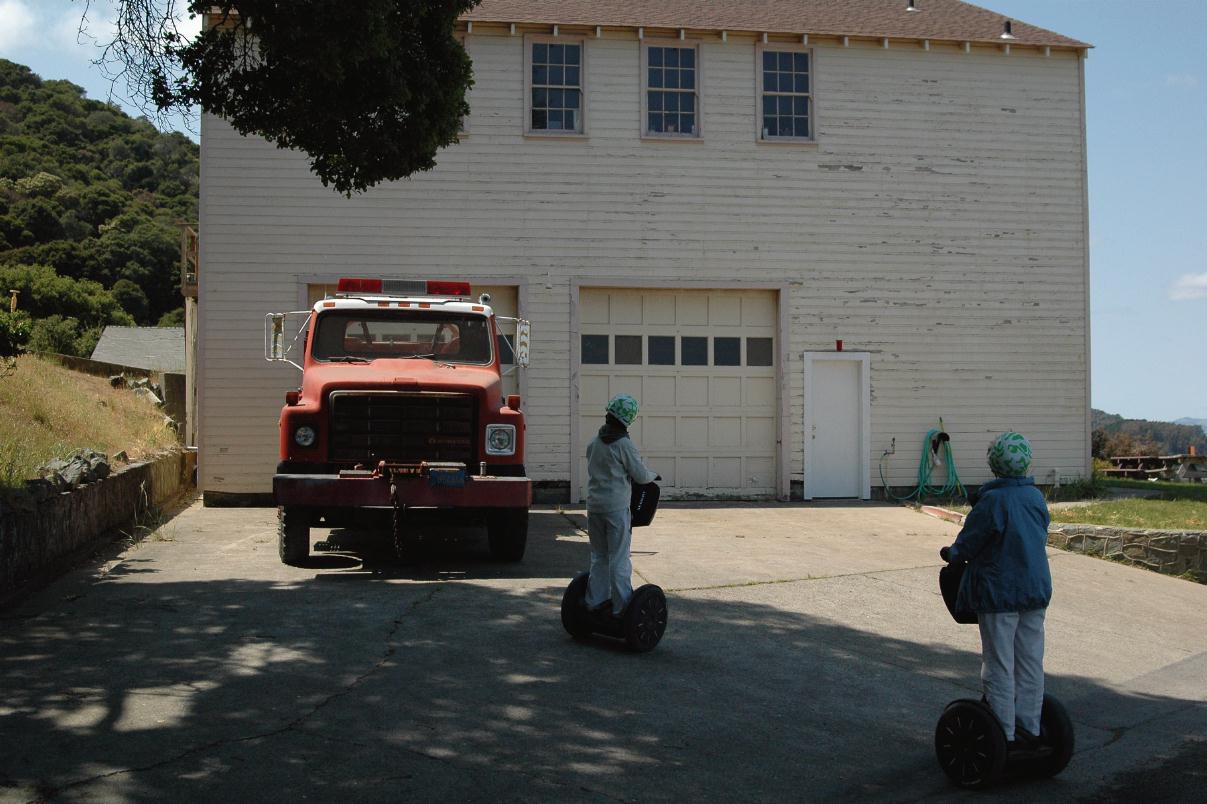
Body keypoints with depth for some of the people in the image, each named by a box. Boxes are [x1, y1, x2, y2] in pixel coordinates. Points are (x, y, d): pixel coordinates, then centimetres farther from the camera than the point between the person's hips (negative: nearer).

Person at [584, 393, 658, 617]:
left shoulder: (593, 443, 7)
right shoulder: (624, 444, -12)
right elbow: (641, 475, -10)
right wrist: (653, 476, 13)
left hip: (594, 506, 6)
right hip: (616, 507, -6)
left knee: (599, 556, 17)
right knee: (619, 559, 0)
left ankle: (596, 600, 22)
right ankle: (621, 606, 3)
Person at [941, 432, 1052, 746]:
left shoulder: (993, 500, -19)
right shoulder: (1037, 497, 2)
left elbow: (968, 543, -12)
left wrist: (951, 553, 11)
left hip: (999, 592, -7)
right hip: (1036, 589, 7)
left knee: (999, 665, 1)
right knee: (1031, 661, 13)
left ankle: (1004, 734, 6)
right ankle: (1028, 727, 22)